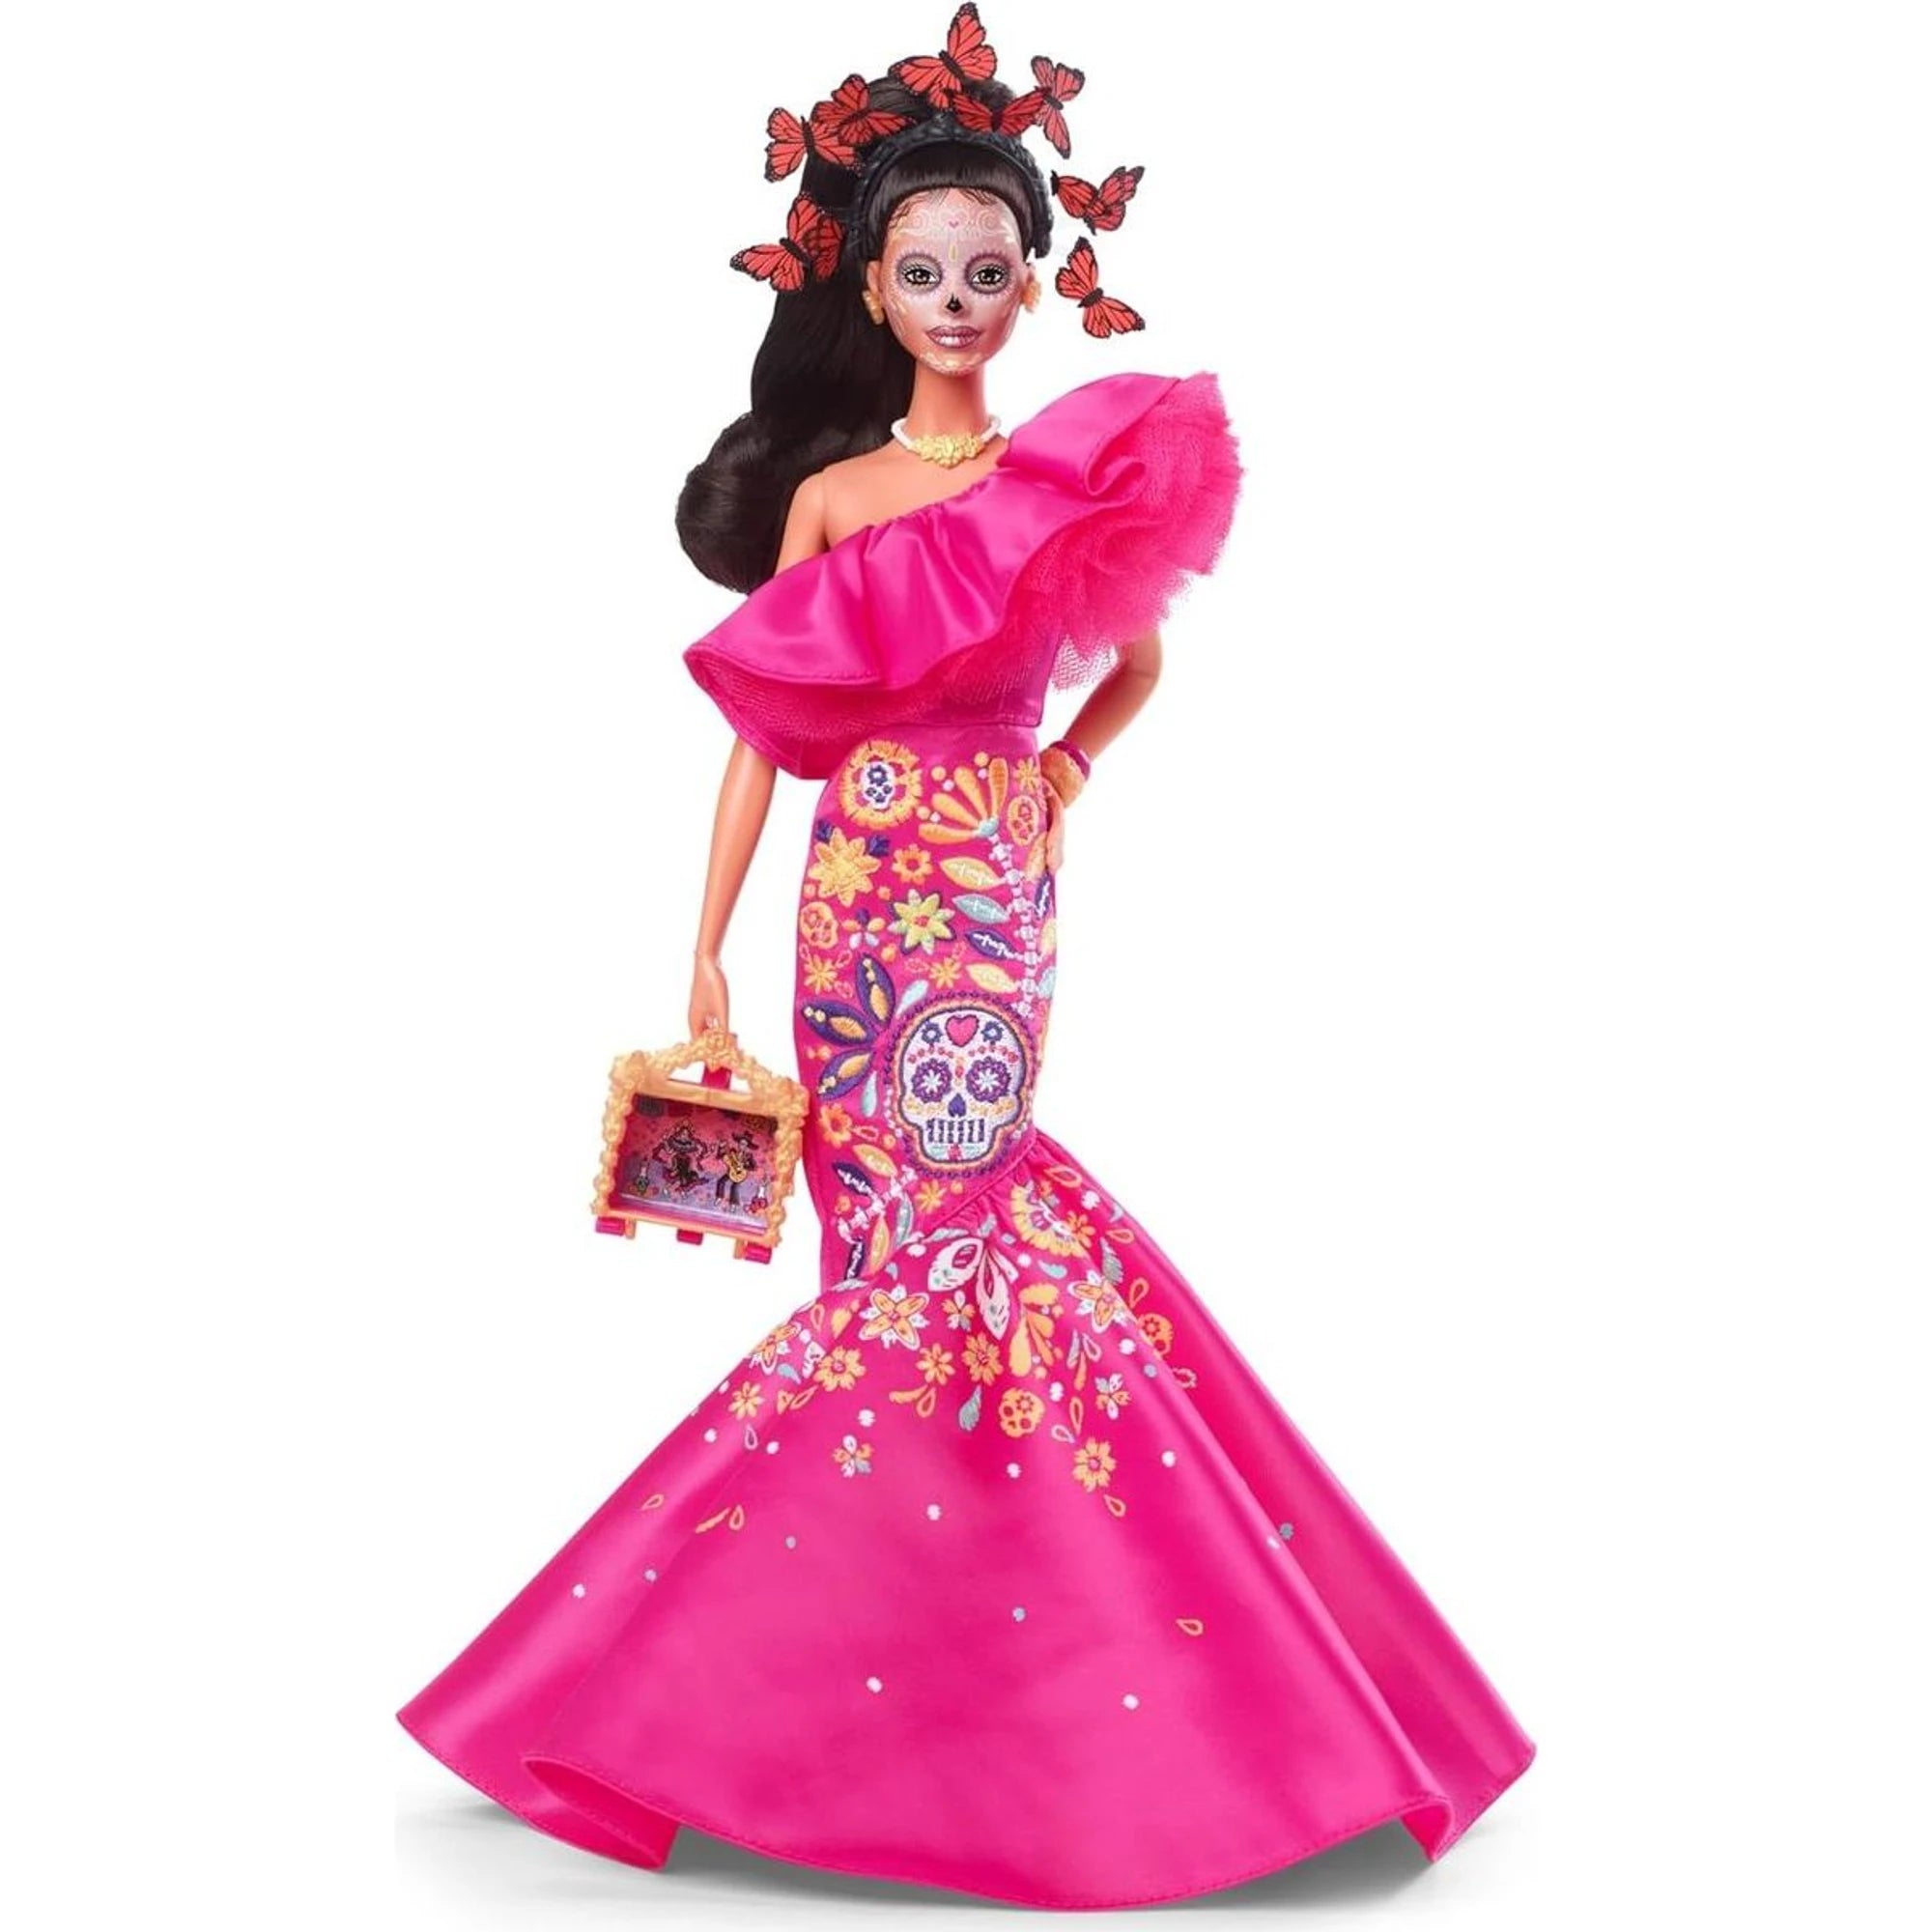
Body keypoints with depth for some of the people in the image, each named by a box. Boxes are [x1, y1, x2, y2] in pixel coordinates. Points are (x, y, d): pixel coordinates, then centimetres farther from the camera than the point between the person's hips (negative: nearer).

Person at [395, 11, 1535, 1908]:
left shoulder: (1078, 479, 4)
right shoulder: (826, 494, 7)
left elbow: (1137, 663, 21)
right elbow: (764, 734, 6)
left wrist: (1060, 783, 6)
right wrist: (708, 949, 2)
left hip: (994, 902, -2)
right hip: (856, 897, 2)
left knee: (920, 1242, -4)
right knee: (906, 1233, 6)